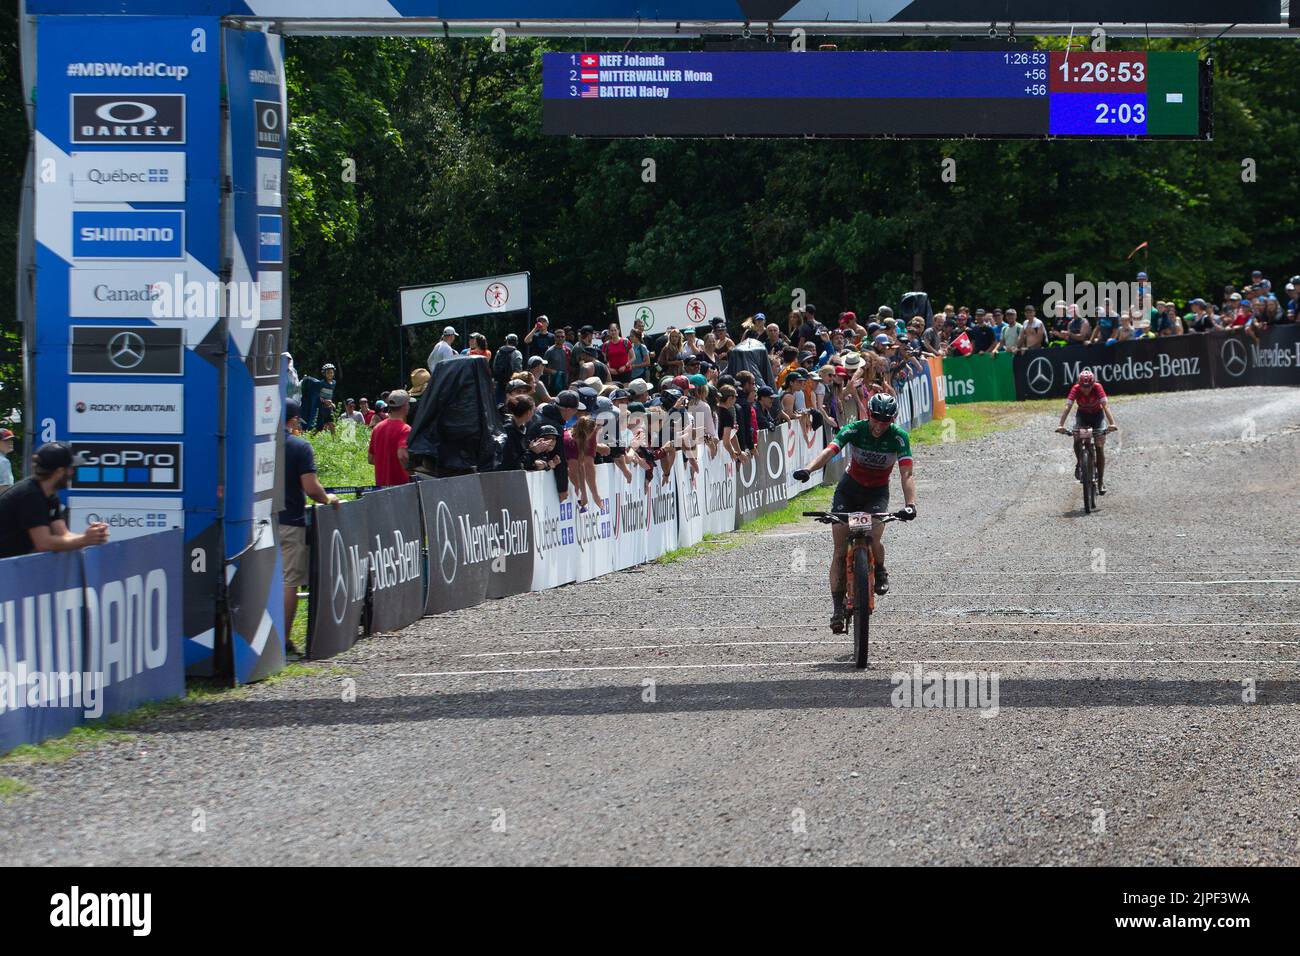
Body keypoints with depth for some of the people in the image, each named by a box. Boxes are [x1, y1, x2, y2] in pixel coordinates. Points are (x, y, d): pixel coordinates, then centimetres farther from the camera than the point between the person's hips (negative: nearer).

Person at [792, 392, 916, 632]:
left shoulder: (898, 437, -19)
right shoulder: (855, 430, -19)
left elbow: (906, 474, -27)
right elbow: (829, 450, -34)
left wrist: (910, 504, -43)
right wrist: (808, 469, -53)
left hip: (877, 493, -1)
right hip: (849, 488, 1)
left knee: (874, 539, -26)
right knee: (840, 550, -9)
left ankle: (880, 572, 7)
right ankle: (837, 605, -2)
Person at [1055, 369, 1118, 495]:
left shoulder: (1097, 387, -29)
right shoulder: (1076, 389, -27)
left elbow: (1105, 406, -38)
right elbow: (1067, 407, -35)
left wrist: (1112, 423, -52)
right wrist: (1060, 425, -47)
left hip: (1097, 415, -1)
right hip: (1082, 415, 1)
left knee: (1100, 447, -9)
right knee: (1077, 439, -26)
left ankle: (1101, 481, 0)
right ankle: (1079, 463, 2)